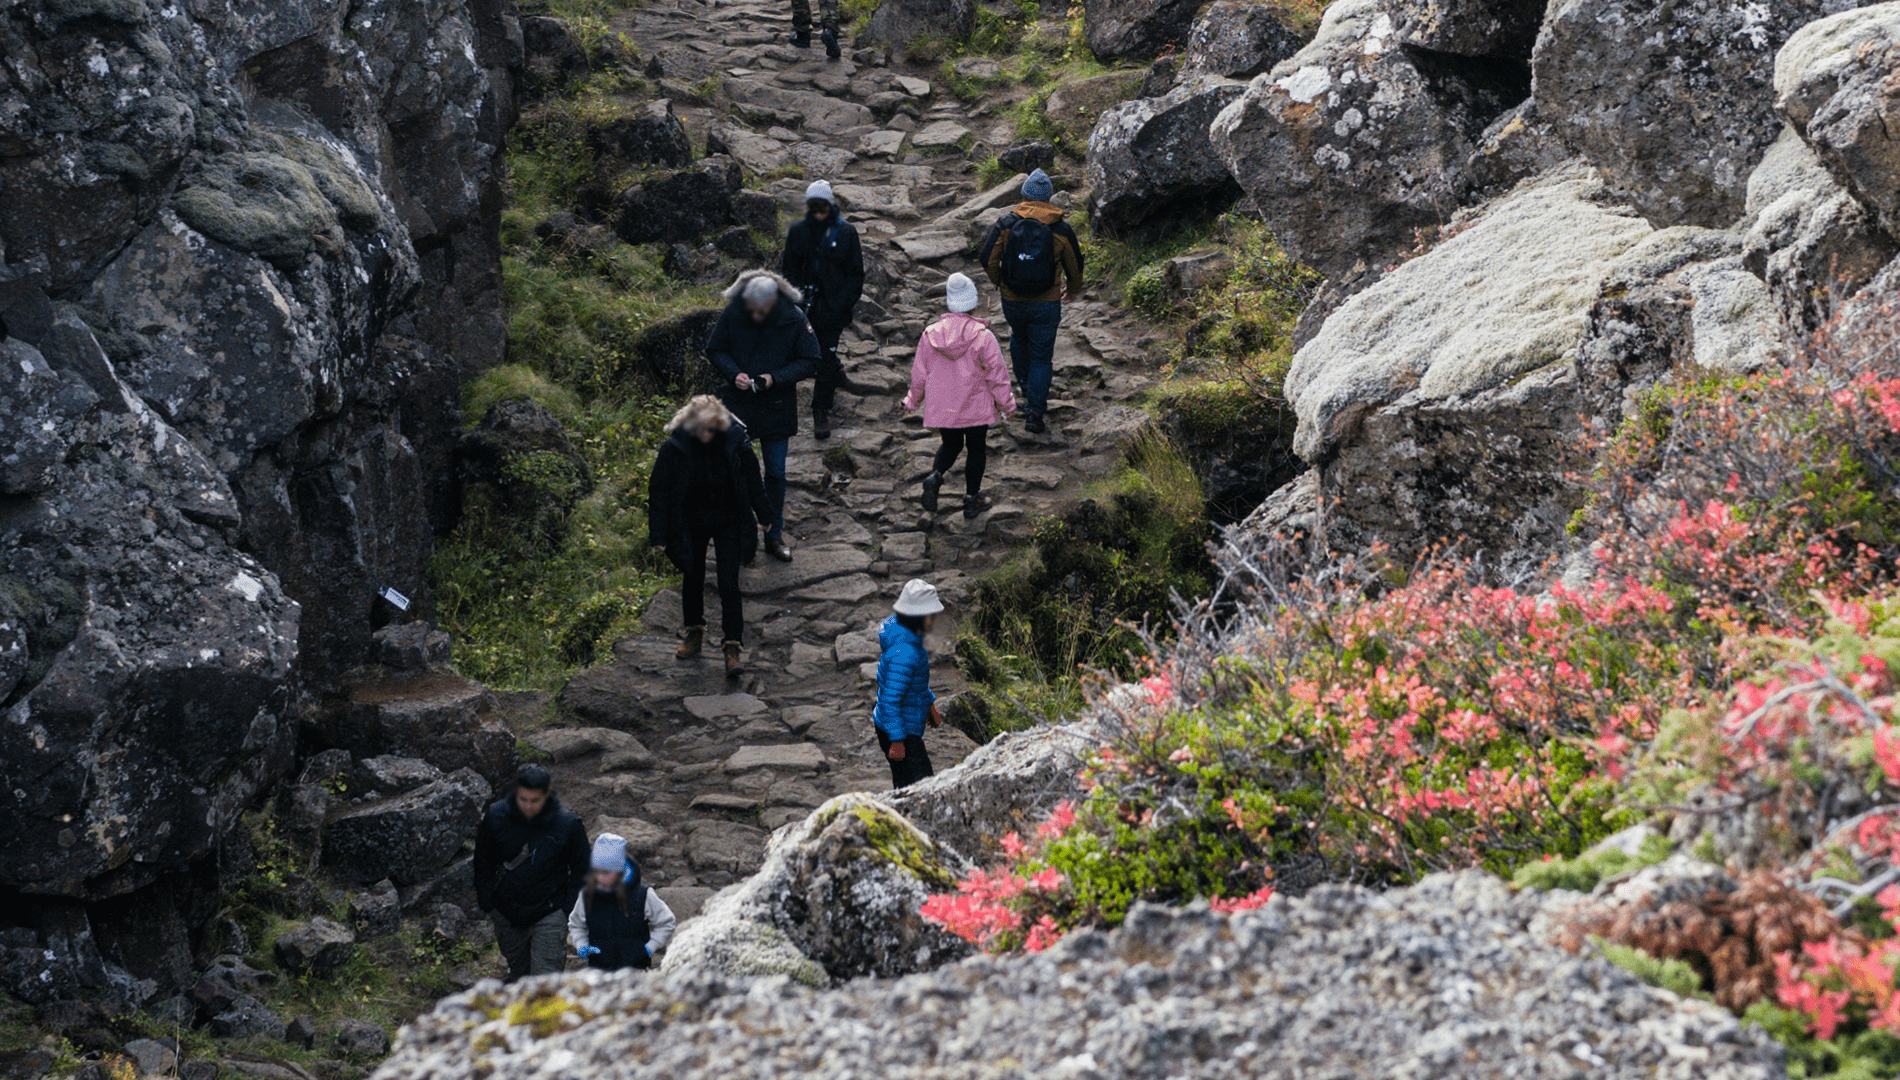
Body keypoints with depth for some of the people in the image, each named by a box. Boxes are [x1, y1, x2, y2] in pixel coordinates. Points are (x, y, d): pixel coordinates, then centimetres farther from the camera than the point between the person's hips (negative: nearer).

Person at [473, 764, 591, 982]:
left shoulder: (567, 824, -14)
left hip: (549, 914, -3)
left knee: (545, 978, -9)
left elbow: (581, 869, 0)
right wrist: (487, 904, 1)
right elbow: (483, 863, 5)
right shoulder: (496, 817, -10)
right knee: (518, 970, 17)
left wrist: (570, 910, -6)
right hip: (506, 914, 3)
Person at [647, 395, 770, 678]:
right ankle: (694, 631, 40)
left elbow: (752, 478, 0)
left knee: (729, 585, -5)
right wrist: (659, 534, -10)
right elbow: (659, 492, -10)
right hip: (691, 524, 1)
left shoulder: (734, 441, -17)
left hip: (728, 522, -1)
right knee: (692, 579, 18)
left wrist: (763, 514, 8)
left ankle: (734, 647, 2)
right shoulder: (675, 448, -20)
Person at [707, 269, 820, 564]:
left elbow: (810, 361, -6)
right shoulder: (732, 314, -14)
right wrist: (734, 374, -19)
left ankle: (774, 536, 22)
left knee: (776, 473, 8)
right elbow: (715, 350, 0)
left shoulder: (794, 319, -15)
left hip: (777, 406, 0)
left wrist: (775, 378, -19)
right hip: (738, 405, 0)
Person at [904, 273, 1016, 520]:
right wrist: (1006, 402, 4)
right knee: (976, 449, 17)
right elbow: (997, 374, -11)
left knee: (950, 445, 21)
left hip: (941, 406, 2)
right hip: (975, 406, -2)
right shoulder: (982, 335, -18)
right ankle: (971, 499, 22)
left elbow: (920, 374, 1)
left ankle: (935, 476, -8)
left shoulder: (931, 335, -10)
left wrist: (913, 400, 17)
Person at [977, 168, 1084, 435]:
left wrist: (999, 281, 13)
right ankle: (1035, 414, 3)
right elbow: (1075, 264, 5)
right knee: (1042, 357, 8)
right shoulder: (1061, 229, -7)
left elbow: (986, 258, -8)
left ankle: (1027, 392, 39)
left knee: (1019, 340, 30)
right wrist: (1073, 289, 26)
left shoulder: (1006, 223, -8)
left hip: (1013, 301, 1)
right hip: (1047, 304, -1)